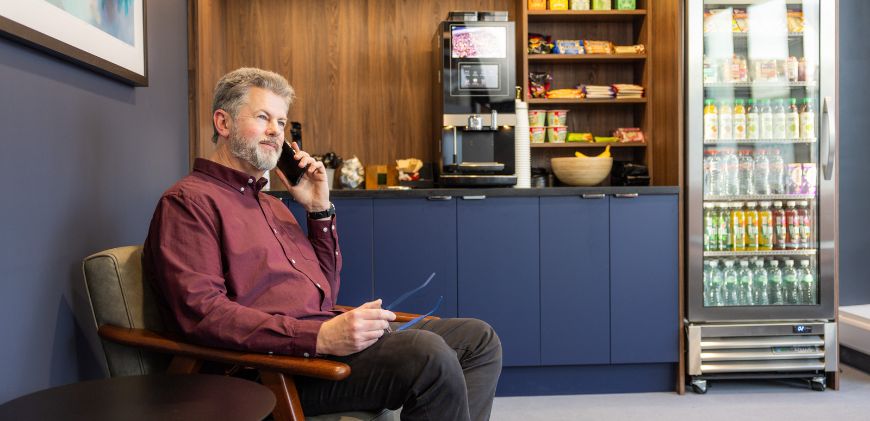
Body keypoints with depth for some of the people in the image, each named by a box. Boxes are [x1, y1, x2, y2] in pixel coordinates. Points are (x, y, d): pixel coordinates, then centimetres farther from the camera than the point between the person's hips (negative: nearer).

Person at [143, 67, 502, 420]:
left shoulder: (271, 204, 24)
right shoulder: (187, 201, -2)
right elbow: (201, 311, -17)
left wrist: (319, 209, 11)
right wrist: (320, 337, -25)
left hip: (323, 340, 9)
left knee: (479, 339, 1)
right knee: (430, 354, -30)